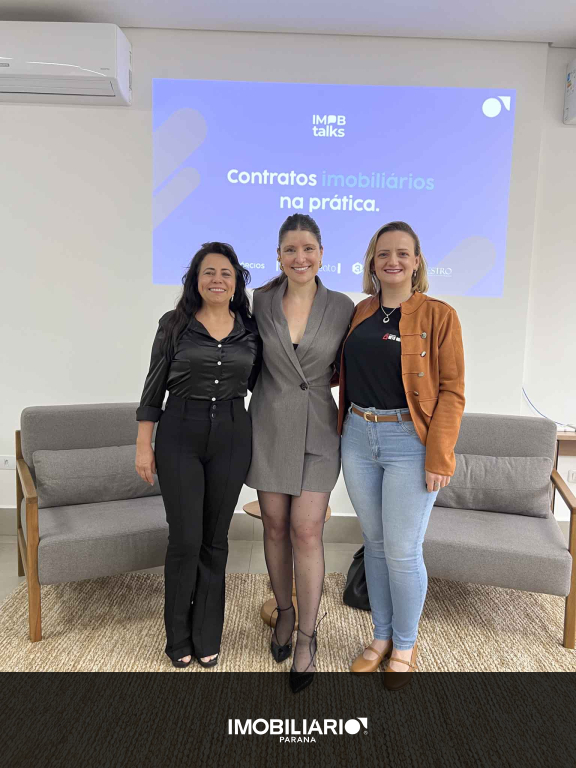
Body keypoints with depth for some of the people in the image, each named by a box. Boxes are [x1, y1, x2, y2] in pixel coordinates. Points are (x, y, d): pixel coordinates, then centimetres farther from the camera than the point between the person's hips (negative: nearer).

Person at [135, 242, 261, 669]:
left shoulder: (250, 330, 5)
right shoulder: (174, 325, 0)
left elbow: (257, 383, 14)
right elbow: (154, 388, 1)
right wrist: (144, 445, -1)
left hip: (232, 436, 2)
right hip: (180, 434, -2)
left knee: (215, 540, 10)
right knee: (185, 540, 0)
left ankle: (207, 637, 27)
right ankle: (179, 638, 23)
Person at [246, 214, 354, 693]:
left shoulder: (342, 307, -3)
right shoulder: (259, 302, 0)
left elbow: (343, 370, 8)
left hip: (318, 428, -1)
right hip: (269, 425, 2)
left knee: (307, 532, -4)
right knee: (275, 526, 11)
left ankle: (307, 638, 13)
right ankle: (284, 612, 33)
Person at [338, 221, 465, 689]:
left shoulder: (438, 315, -5)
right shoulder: (359, 314, 9)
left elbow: (452, 390, -8)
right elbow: (339, 370, 18)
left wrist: (439, 457, -13)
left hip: (410, 442, -4)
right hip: (358, 437, 5)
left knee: (402, 551, 2)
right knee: (375, 542, 15)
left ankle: (405, 647, 27)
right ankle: (382, 637, 34)